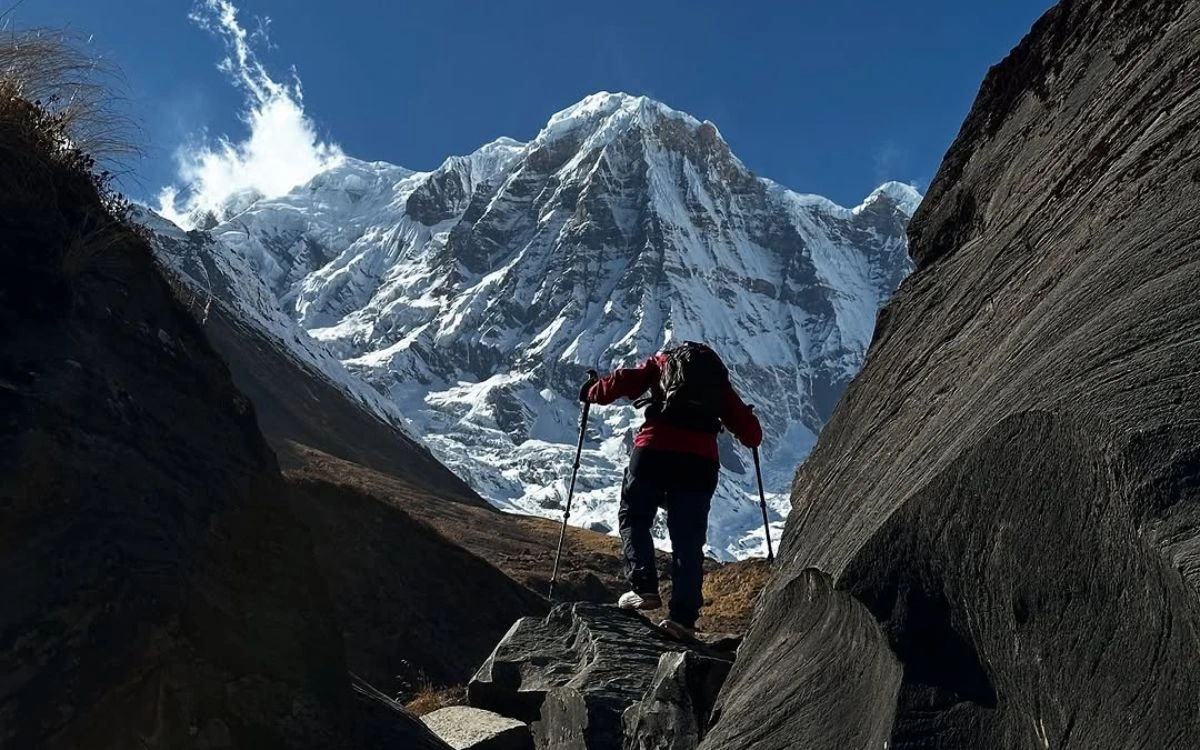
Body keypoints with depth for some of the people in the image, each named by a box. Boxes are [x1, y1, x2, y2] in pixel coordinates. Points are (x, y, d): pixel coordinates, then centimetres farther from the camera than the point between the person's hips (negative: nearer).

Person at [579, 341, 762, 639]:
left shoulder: (661, 363, 20)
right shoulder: (719, 379, 24)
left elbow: (622, 382, 5)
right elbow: (750, 432, 20)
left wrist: (592, 391, 23)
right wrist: (752, 437, 43)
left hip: (653, 452, -2)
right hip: (701, 462, 2)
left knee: (634, 519, 18)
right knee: (688, 541, 9)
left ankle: (644, 589, 5)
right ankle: (683, 617, 3)